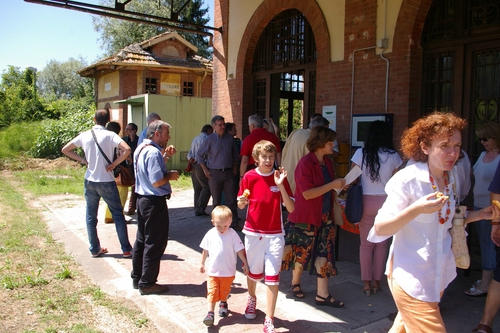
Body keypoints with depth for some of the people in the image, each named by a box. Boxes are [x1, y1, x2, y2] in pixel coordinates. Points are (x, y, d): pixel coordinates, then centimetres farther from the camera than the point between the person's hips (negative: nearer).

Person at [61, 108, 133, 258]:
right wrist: (114, 164, -15)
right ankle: (126, 249, 8)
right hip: (106, 182, -3)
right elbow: (127, 150, -26)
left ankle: (95, 249, 20)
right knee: (118, 215, 6)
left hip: (90, 181, 3)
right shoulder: (110, 135, -11)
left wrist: (82, 159, 7)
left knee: (91, 216, 14)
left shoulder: (84, 135, 1)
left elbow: (65, 150, 11)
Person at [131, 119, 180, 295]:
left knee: (142, 240, 18)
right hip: (155, 202, -10)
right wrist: (170, 176, -8)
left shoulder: (141, 149, 11)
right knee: (155, 243, 1)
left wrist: (165, 156, 8)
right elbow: (157, 181, -26)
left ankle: (137, 278, 29)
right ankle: (147, 283, 10)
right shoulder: (153, 152, -20)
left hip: (143, 199, 10)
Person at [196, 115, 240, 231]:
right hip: (215, 173, -2)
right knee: (217, 200, 7)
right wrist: (205, 170, -3)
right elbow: (199, 155, 1)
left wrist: (234, 167, 13)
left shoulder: (229, 138, 5)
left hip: (228, 173, 2)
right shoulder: (209, 139, -4)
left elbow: (235, 153, 18)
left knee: (232, 199, 1)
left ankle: (234, 223, 9)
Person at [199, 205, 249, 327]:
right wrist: (202, 263, 13)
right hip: (212, 271, 1)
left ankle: (223, 304, 43)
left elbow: (240, 250, -9)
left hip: (228, 272, -1)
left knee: (225, 291, 17)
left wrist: (245, 263, -9)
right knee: (212, 292, -2)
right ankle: (210, 313, 4)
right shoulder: (210, 234, -6)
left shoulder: (232, 234, -14)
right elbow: (205, 250, 6)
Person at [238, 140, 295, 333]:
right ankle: (252, 299, 48)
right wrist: (242, 201, -20)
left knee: (272, 276, -3)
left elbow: (291, 208, -11)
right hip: (253, 232, 1)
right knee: (254, 271, 17)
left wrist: (280, 185, -22)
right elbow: (241, 205, 4)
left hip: (274, 234, -1)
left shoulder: (280, 177, -6)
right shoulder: (249, 177, -5)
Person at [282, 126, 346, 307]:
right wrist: (333, 185, -22)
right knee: (302, 253, 10)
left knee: (325, 253, 6)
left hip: (325, 216, 7)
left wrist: (340, 185, 2)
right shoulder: (305, 163, -18)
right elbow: (307, 193, -24)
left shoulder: (328, 162, 7)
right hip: (306, 217, -7)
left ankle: (322, 294, 15)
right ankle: (295, 283, 35)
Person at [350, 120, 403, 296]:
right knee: (382, 243, 11)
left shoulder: (361, 153, -5)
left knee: (366, 244, 9)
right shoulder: (393, 156, -3)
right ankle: (376, 281, 18)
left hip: (366, 201, 0)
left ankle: (367, 283, 13)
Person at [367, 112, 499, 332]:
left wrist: (479, 215, 4)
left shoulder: (450, 179, 5)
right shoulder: (407, 179, -18)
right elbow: (380, 229, -19)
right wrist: (416, 209, -32)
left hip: (439, 274, 7)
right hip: (411, 278, -7)